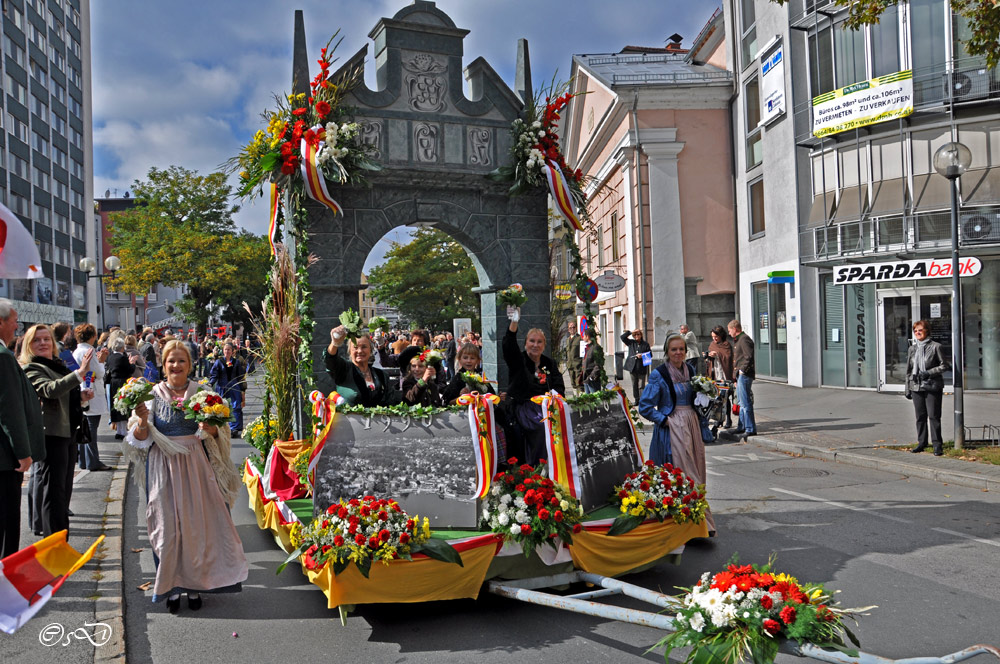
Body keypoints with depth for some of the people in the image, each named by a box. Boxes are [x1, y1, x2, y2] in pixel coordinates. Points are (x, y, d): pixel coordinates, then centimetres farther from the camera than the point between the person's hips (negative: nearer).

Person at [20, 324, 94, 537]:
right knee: (53, 487, -8)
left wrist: (81, 397, 8)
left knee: (64, 487, 16)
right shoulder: (32, 369, -10)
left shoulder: (58, 365, 17)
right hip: (50, 434, -9)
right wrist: (79, 373, -41)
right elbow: (50, 390, -31)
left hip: (68, 432, 9)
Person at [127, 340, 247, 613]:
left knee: (197, 525, 2)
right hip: (164, 468, 0)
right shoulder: (153, 394, 2)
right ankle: (171, 586, 15)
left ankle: (195, 585, 16)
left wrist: (211, 429, -16)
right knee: (168, 526, 2)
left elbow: (217, 434, 6)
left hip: (196, 467, 0)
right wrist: (142, 420, -19)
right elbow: (141, 438, 1)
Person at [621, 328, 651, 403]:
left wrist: (642, 356, -13)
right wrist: (630, 332, -2)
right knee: (634, 385, 9)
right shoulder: (631, 342, 10)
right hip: (632, 367, 3)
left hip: (642, 368, -3)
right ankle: (636, 399, 17)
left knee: (641, 385, -4)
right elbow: (623, 337, 4)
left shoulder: (645, 344, 3)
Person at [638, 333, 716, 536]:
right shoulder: (658, 375, -8)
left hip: (692, 426, 6)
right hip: (672, 429, -6)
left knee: (697, 472, 9)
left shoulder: (690, 371, 10)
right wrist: (665, 420, -12)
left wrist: (703, 426, 15)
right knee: (683, 475, -7)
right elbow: (645, 406, -9)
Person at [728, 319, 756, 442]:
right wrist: (736, 375, 23)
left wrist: (742, 370, -18)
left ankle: (750, 429, -9)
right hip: (740, 374, 11)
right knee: (741, 402, 17)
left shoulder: (744, 339, -13)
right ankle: (742, 427, 25)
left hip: (744, 375, -11)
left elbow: (749, 356, -23)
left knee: (745, 402, -11)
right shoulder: (738, 340, 20)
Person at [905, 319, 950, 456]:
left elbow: (944, 366, -3)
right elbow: (909, 369, 17)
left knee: (933, 416, -4)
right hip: (916, 387, 5)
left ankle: (937, 445, 2)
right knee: (920, 416, 9)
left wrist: (929, 373, -15)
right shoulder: (912, 349, 13)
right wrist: (907, 388, 14)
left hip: (932, 387, -5)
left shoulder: (935, 346, -2)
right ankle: (921, 443, 18)